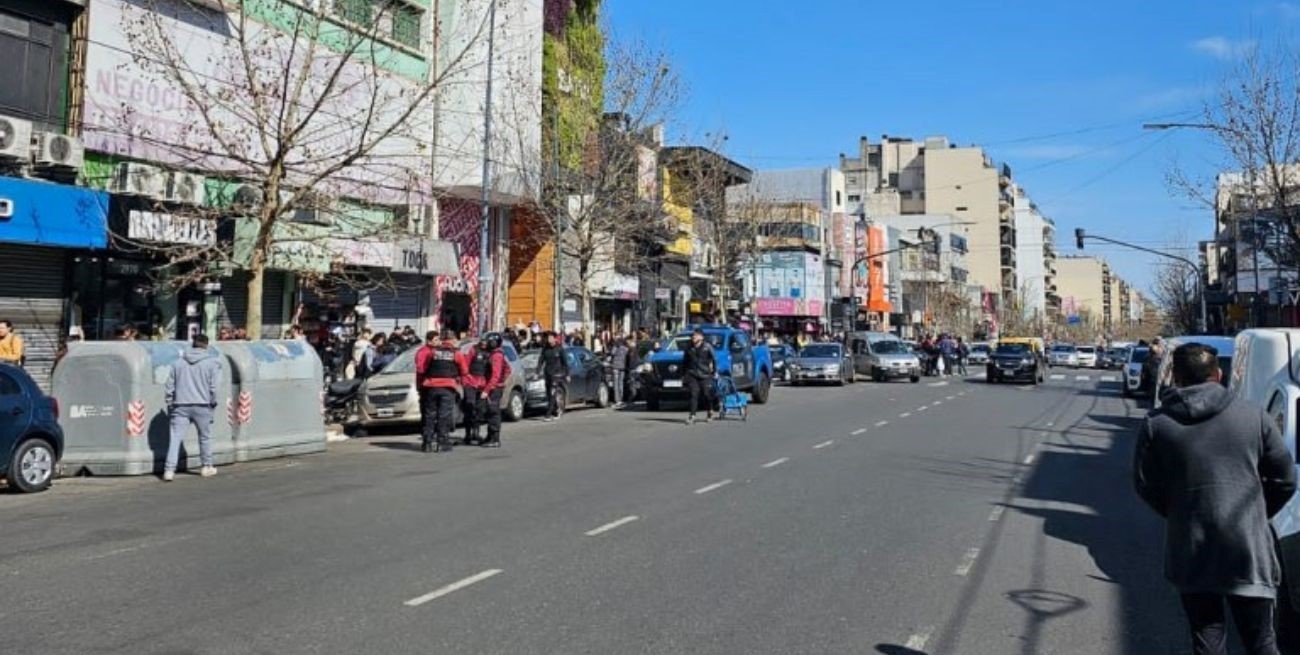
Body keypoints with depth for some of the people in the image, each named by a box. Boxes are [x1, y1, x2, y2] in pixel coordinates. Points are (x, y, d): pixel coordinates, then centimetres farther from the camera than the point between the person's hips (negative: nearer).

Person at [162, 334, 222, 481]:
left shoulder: (178, 362, 8)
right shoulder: (212, 362, -2)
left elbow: (169, 387, 10)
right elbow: (214, 387, -8)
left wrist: (170, 405, 17)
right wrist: (213, 403, 4)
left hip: (180, 406, 2)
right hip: (202, 406, -2)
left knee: (175, 438, -1)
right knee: (205, 437, 14)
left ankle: (169, 470, -9)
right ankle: (206, 467, 25)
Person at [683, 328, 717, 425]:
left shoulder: (707, 347, -3)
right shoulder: (689, 348, 8)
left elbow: (714, 359, 3)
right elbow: (685, 361, 17)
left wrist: (714, 370, 2)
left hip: (705, 375, -2)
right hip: (692, 375, 2)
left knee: (707, 394, 5)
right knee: (694, 395, -7)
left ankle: (710, 412, 28)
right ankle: (692, 415, -8)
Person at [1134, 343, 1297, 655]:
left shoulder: (1156, 424, -4)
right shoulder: (1253, 416, -1)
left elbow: (1145, 485, 1)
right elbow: (1285, 480, 4)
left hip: (1191, 551, 0)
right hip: (1249, 547, 0)